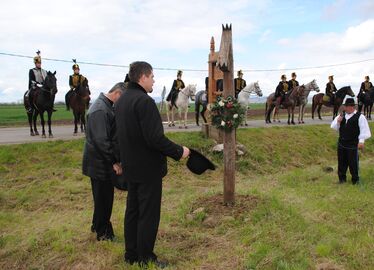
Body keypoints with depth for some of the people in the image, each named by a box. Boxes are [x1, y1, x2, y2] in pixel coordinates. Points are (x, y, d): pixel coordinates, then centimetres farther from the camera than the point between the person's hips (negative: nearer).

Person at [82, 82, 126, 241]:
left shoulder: (106, 106, 8)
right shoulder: (100, 110, -23)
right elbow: (101, 141, -26)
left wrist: (115, 159, 12)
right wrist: (114, 162, -19)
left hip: (104, 162, 9)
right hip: (100, 163, -9)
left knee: (104, 196, 21)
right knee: (103, 198, 6)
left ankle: (98, 226, 38)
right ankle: (103, 233, 23)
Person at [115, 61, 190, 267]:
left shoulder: (122, 101, 9)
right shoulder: (144, 101, -21)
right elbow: (155, 138, -26)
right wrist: (179, 151, -14)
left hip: (131, 166, 9)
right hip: (148, 167, -9)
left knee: (132, 210, 17)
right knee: (148, 214, 3)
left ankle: (131, 254, 30)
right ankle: (145, 259, 15)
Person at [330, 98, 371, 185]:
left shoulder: (360, 117, -8)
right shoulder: (341, 116, 9)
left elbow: (364, 130, -8)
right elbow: (334, 127, 13)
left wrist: (361, 141, -16)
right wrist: (338, 121, -7)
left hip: (353, 145, -5)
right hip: (341, 144, 5)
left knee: (353, 163, 3)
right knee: (342, 162, 12)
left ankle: (355, 179, 20)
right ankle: (342, 178, 27)